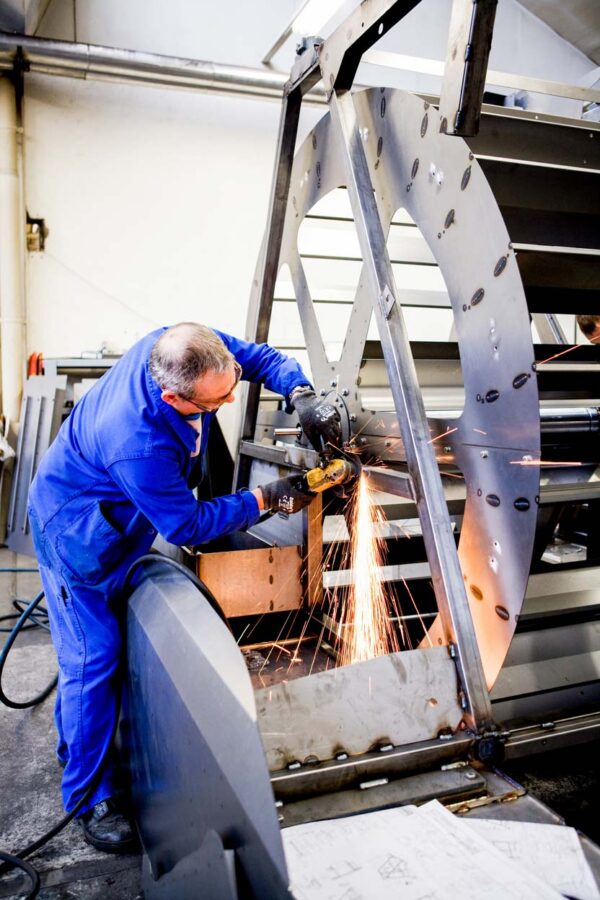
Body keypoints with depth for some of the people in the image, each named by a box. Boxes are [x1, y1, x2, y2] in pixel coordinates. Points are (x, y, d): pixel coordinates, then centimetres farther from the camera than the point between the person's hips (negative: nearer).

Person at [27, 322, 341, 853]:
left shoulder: (188, 348, -25)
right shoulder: (138, 444, -43)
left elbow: (260, 357, -10)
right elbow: (188, 526, -29)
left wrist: (301, 396, -29)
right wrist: (267, 500, -24)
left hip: (119, 523, 8)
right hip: (77, 532, -8)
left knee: (110, 639, 19)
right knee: (94, 658, -5)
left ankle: (77, 745, 41)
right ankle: (92, 798, 12)